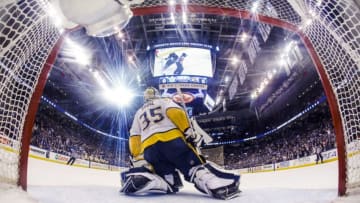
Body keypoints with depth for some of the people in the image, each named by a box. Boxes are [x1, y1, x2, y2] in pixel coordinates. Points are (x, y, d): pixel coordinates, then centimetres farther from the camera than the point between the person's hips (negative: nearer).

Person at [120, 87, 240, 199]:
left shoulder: (139, 113, 35)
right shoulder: (164, 101, 24)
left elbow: (134, 138, 23)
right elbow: (175, 112, 0)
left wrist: (137, 159, 22)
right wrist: (189, 132, -3)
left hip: (149, 147, 4)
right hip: (172, 139, -3)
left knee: (169, 181, 4)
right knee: (195, 165, -4)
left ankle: (139, 179, -22)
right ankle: (219, 185, -34)